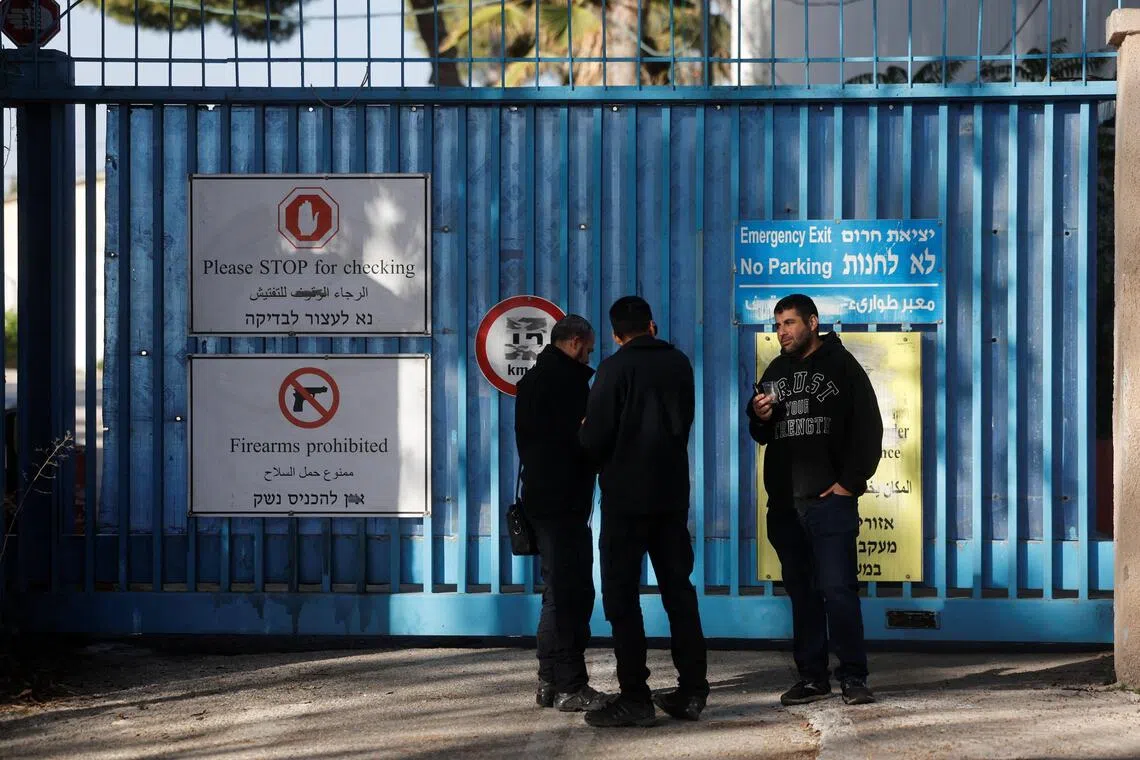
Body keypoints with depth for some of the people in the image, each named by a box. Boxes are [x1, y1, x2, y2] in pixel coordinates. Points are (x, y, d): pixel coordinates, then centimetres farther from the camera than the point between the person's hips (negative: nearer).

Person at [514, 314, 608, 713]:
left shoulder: (534, 378, 18)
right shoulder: (567, 379, -12)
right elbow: (580, 438, -17)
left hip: (542, 497, 10)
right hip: (563, 501, -10)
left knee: (561, 592, 16)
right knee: (571, 593, -8)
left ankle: (550, 683, 19)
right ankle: (570, 687, -8)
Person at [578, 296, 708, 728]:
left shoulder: (616, 368, -11)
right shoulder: (679, 364, 5)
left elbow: (594, 438, -12)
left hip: (626, 497, -6)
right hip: (672, 493, 6)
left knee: (622, 595, -1)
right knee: (678, 590, 12)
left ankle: (635, 698, -4)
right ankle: (692, 691, 13)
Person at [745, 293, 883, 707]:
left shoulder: (841, 366, -1)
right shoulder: (776, 371, 16)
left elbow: (869, 429, -4)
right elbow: (761, 436, 22)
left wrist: (850, 482, -11)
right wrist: (758, 418, -1)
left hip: (829, 499, -6)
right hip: (785, 503, 6)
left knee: (837, 588, -9)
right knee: (801, 592, 8)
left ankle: (853, 677, -4)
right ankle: (812, 677, 14)